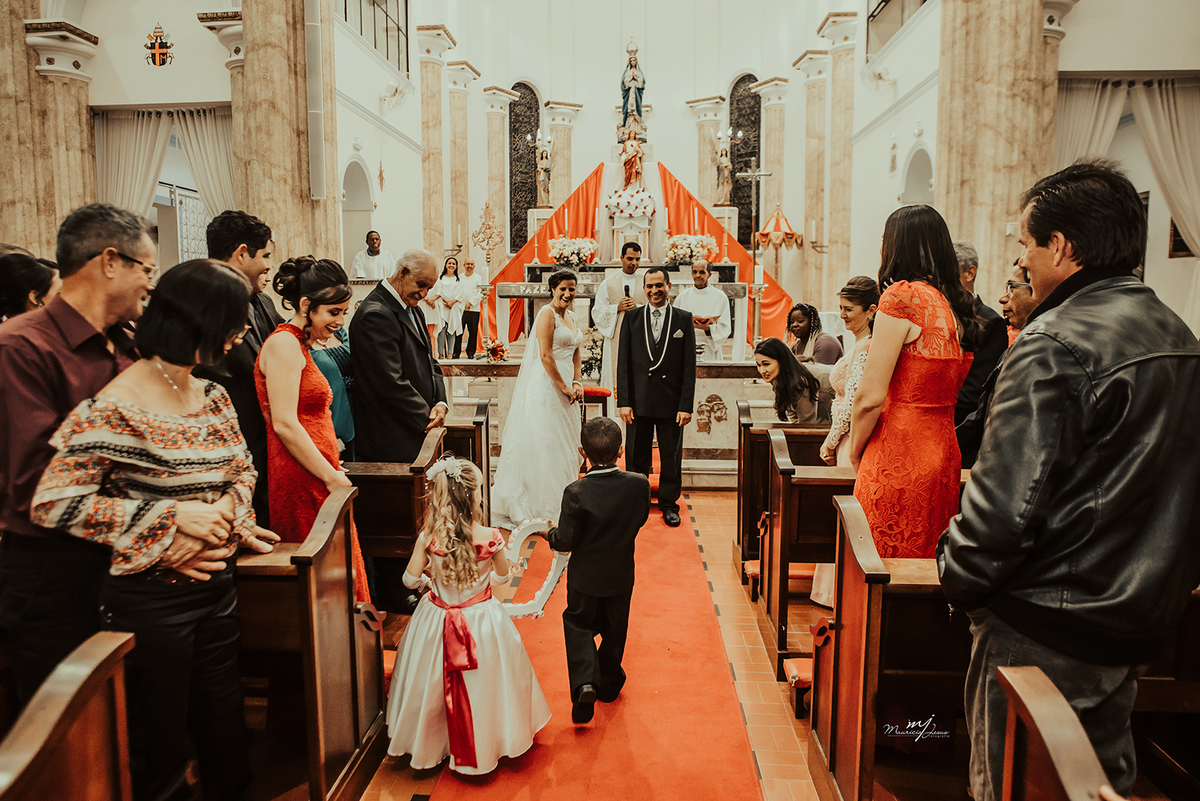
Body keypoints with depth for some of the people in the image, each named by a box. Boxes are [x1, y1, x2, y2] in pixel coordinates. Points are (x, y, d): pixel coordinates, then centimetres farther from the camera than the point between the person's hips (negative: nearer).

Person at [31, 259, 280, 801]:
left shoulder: (214, 397, 5)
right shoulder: (114, 409, -16)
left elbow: (242, 469, 15)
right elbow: (52, 503, -17)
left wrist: (226, 507, -8)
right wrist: (173, 517, -20)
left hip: (216, 585, 6)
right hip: (151, 598, -6)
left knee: (227, 740, 18)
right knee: (160, 752, 12)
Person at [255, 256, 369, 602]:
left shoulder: (300, 345, 20)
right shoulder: (284, 343, -11)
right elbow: (284, 424, -18)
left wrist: (331, 467, 13)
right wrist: (332, 477, -15)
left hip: (315, 478, 10)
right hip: (301, 483, -10)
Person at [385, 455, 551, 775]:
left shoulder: (428, 538, -18)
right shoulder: (490, 538, -21)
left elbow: (411, 579, -5)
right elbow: (502, 576, -5)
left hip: (437, 621, 1)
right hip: (482, 621, -1)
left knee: (435, 684, 21)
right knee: (480, 685, 19)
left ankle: (429, 744, 41)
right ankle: (485, 743, 38)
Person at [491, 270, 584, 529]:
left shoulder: (571, 318, 15)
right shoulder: (547, 314, -11)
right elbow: (546, 355, -18)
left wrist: (578, 382, 2)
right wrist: (564, 387, -14)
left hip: (566, 387, 9)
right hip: (546, 385, -9)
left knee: (564, 445, 13)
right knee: (545, 443, -3)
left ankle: (560, 503, 25)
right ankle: (544, 507, 5)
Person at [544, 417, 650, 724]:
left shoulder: (576, 493, -25)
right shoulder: (639, 485, -17)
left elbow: (566, 541, -19)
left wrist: (549, 533, 1)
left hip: (585, 576, -2)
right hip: (622, 575, 3)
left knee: (578, 626, 17)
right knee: (614, 631, 22)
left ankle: (584, 683, -1)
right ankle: (609, 684, 38)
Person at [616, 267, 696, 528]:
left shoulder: (684, 319, 2)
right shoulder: (631, 318, 4)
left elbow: (689, 366, -1)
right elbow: (623, 362, 2)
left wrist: (686, 405, -7)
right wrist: (624, 401, -5)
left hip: (671, 401, 0)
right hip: (639, 400, 1)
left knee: (671, 455, 9)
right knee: (637, 456, 9)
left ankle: (668, 503, 25)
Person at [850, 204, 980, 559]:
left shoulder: (903, 297, -13)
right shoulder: (959, 306, 9)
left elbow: (870, 396, -16)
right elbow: (949, 390, 13)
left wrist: (855, 451, -1)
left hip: (899, 455, -8)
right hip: (945, 452, 8)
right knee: (924, 561, 17)